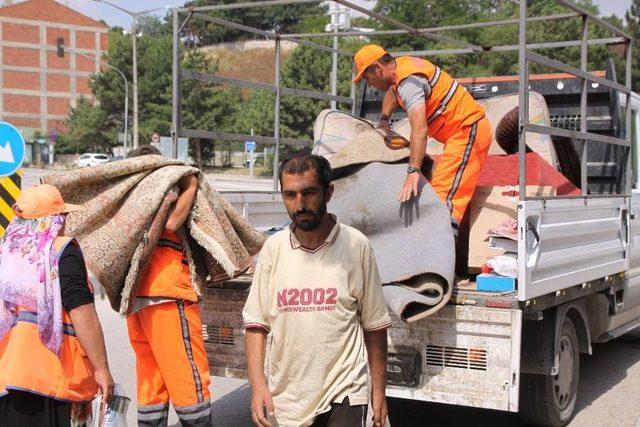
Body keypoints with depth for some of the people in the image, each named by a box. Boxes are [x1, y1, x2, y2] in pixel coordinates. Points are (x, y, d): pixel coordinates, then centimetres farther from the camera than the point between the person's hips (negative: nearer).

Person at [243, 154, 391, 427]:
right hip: (284, 398, 3)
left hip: (343, 395, -2)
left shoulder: (356, 246, -4)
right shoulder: (274, 248, 1)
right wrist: (257, 383, -6)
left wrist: (379, 393, 2)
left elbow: (374, 326, 1)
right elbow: (256, 322, 3)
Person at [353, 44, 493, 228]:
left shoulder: (408, 82, -22)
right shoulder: (401, 64, 10)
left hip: (468, 131, -11)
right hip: (466, 130, 11)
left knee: (444, 197, -21)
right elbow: (393, 90, 36)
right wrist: (384, 119, 22)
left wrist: (413, 171, -42)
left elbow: (420, 129, -36)